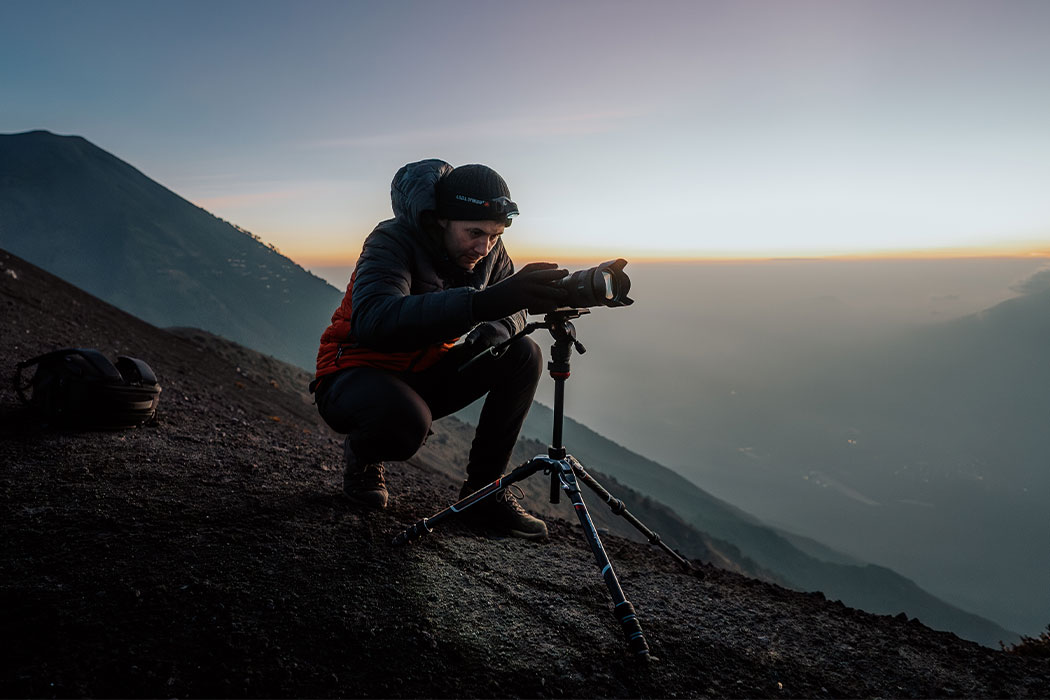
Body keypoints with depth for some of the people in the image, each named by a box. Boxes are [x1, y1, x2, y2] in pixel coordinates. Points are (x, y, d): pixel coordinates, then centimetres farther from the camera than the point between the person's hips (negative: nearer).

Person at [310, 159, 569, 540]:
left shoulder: (489, 249, -6)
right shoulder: (393, 240, -25)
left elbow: (512, 309, 5)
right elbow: (373, 321, -44)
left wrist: (491, 333, -22)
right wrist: (482, 302, -57)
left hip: (423, 375, 6)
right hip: (356, 377, -6)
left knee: (523, 356, -12)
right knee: (405, 421, -39)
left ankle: (483, 491, -4)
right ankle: (361, 455, 1)